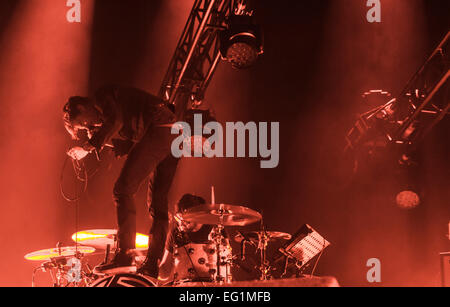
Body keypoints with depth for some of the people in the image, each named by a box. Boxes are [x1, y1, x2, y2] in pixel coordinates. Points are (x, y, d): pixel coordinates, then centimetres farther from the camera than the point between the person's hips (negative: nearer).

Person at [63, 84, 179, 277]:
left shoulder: (103, 96, 5)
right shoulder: (100, 121, 29)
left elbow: (115, 121, -14)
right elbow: (125, 146, 17)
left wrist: (87, 146, -15)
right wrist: (99, 139, 8)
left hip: (158, 129, -10)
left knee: (123, 190, -12)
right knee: (157, 203, 7)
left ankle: (124, 256, -17)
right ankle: (152, 265, 7)